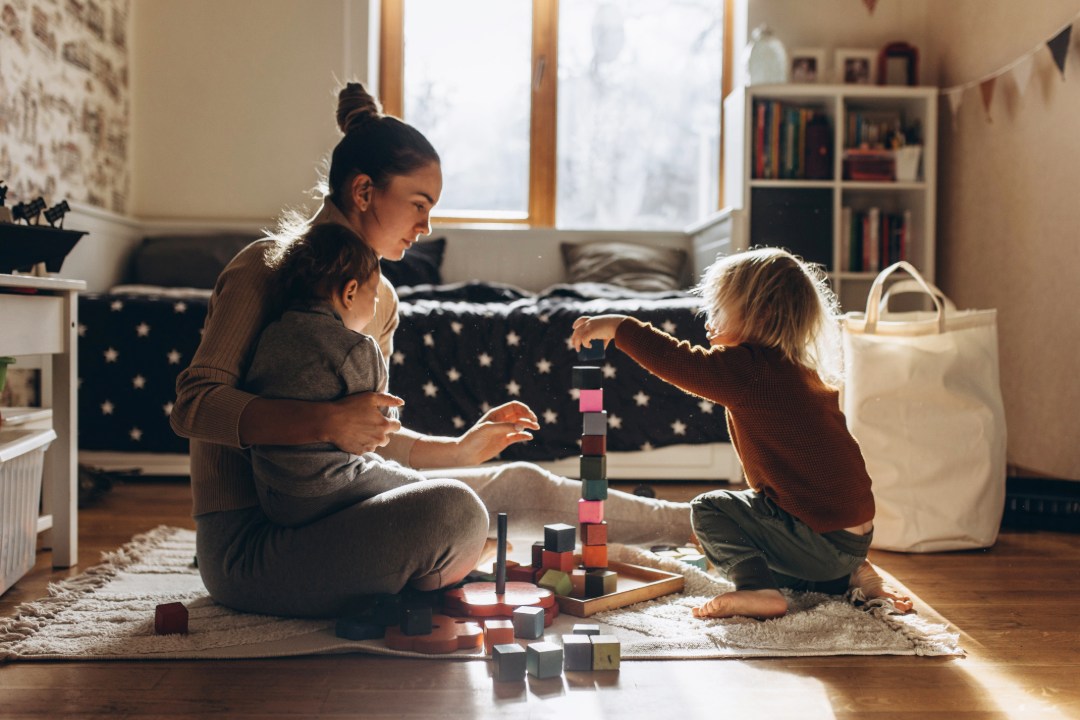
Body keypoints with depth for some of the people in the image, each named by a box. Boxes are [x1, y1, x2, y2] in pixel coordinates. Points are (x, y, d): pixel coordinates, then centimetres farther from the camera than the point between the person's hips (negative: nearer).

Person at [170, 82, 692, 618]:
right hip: (247, 542, -8)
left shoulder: (379, 298, 12)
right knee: (453, 511, -30)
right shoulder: (266, 268, -12)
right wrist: (326, 421, -32)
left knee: (519, 486, 6)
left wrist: (460, 450, 9)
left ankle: (686, 523, 23)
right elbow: (193, 405, -20)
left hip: (323, 511, 8)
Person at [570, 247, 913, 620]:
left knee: (710, 509, -1)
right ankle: (849, 576, 17)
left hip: (823, 538, -9)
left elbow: (678, 363, -19)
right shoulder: (805, 372, 12)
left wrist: (618, 327, -8)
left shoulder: (752, 369, -18)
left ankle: (757, 591, -13)